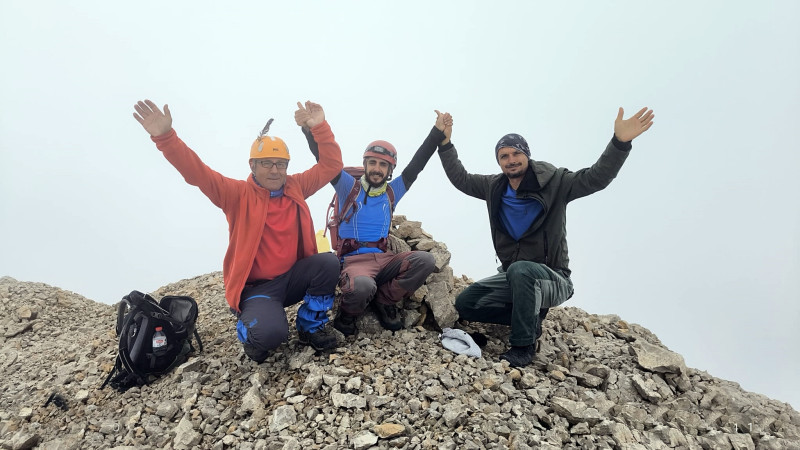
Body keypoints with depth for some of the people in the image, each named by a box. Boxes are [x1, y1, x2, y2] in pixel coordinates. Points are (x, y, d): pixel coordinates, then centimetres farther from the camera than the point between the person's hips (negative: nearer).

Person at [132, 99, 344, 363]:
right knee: (270, 333, -33)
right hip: (257, 287, -4)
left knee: (329, 262, -25)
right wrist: (164, 136, -29)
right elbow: (196, 173, -16)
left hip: (293, 278, 4)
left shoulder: (296, 187, 4)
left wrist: (320, 128, -11)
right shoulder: (238, 194, -6)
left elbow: (331, 165, 3)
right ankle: (250, 330, 9)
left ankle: (311, 327, -1)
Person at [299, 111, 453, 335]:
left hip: (384, 258, 5)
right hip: (354, 260, -4)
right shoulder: (349, 187, 4)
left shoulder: (392, 192, 14)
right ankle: (346, 315, -2)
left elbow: (417, 163, 11)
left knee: (425, 260, -23)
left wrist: (438, 132, 5)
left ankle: (384, 300, -3)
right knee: (362, 287, -40)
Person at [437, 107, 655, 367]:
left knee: (520, 270, -39)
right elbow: (460, 179, 12)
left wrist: (620, 142, -35)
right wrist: (445, 144, 3)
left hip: (553, 279, -6)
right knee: (465, 304, -5)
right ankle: (532, 315, 9)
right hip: (512, 277, 6)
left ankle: (524, 346, -22)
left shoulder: (553, 182, -10)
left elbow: (596, 178, -20)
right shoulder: (494, 187, 4)